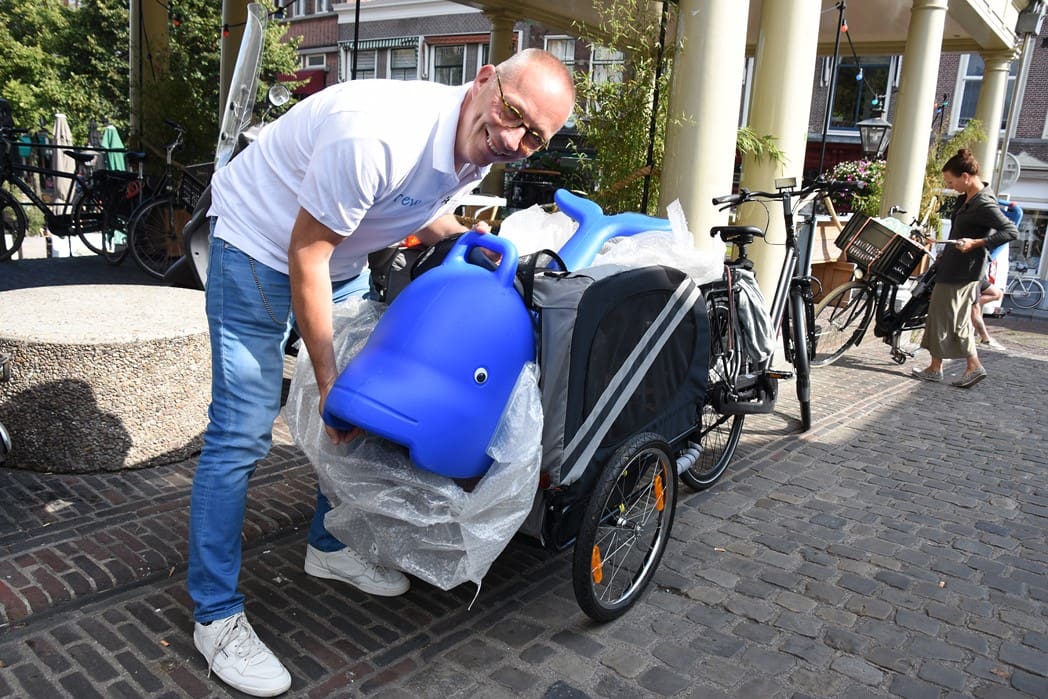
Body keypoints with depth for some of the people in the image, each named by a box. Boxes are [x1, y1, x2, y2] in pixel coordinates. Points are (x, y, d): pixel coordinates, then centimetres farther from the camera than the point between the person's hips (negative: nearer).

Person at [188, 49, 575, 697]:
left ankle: (330, 545, 31)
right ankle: (216, 615, 4)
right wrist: (329, 382, -22)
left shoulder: (481, 150, -10)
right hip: (260, 243, -8)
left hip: (342, 256, 8)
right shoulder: (376, 135, -36)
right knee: (243, 431, -10)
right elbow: (306, 258, -27)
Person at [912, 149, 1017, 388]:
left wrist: (976, 243, -30)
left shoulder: (984, 204, -21)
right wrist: (946, 253, 24)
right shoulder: (968, 198, 8)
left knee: (942, 314, -1)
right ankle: (973, 366, 17)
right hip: (957, 267, 10)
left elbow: (1011, 232, -24)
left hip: (961, 269, -10)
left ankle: (935, 368, 9)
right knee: (959, 318, 13)